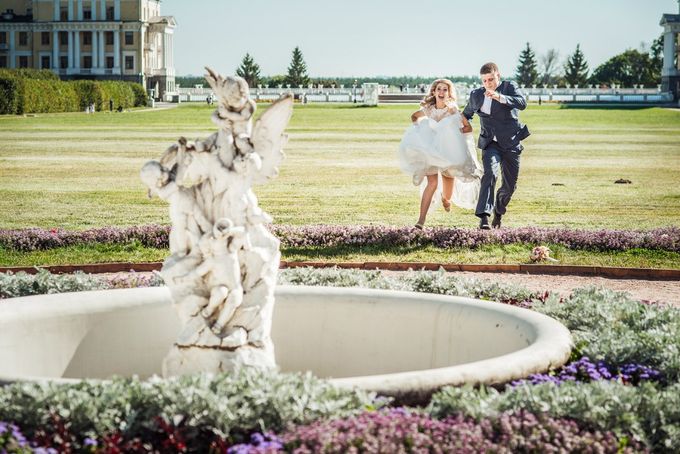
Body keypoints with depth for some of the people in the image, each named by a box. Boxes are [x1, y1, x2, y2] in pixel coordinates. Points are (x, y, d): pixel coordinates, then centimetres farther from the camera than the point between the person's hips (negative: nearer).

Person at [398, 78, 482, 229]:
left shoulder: (453, 110, -11)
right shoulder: (428, 109, -7)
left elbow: (468, 127, -3)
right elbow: (414, 116, 15)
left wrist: (456, 132, -17)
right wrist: (419, 129, -1)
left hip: (449, 150, 1)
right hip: (431, 150, -1)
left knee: (449, 187, 12)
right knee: (432, 183, -21)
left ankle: (445, 198, 52)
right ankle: (421, 220, -21)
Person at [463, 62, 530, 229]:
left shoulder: (510, 87, -2)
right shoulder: (476, 95, 7)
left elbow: (522, 103, -23)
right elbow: (467, 114, 27)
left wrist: (500, 97, -35)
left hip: (511, 143, 0)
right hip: (490, 143, 0)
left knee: (510, 185, 6)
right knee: (490, 173, -27)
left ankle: (498, 211, 37)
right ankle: (484, 216, -36)